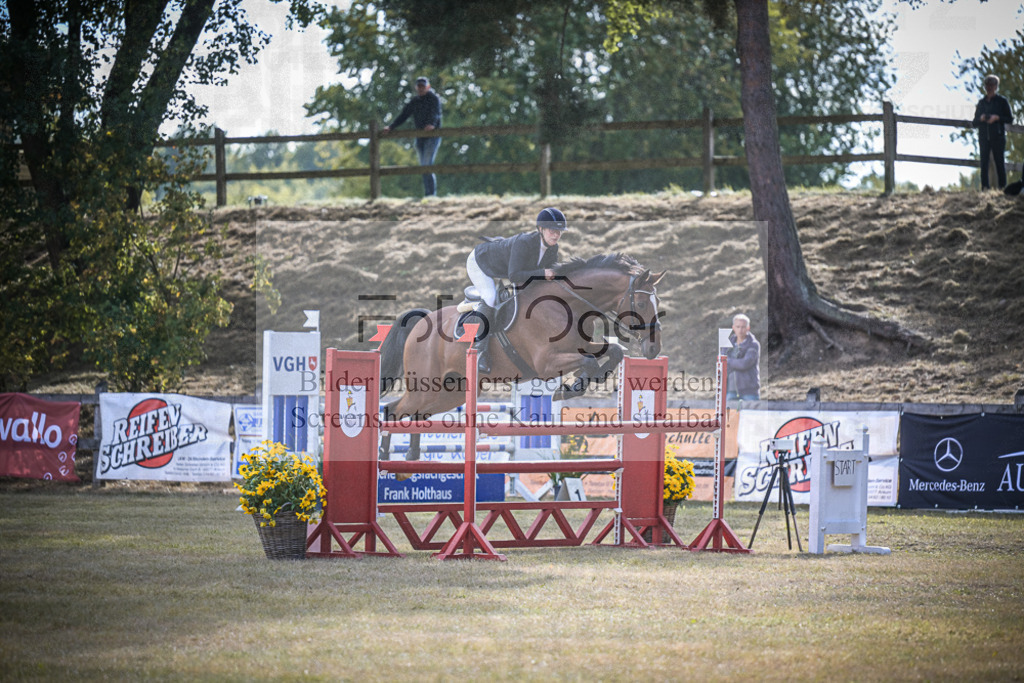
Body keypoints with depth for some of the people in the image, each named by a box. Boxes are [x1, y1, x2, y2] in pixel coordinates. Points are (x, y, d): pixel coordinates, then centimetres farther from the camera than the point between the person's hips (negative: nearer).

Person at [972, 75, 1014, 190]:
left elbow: (1010, 119, 4)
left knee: (999, 161, -5)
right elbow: (974, 123, 18)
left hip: (998, 137, -3)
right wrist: (980, 119, -4)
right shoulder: (981, 102, 16)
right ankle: (984, 187, -6)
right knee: (984, 163, -4)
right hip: (984, 137, 3)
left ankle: (1001, 186, -4)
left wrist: (997, 118, -11)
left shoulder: (1001, 101, 6)